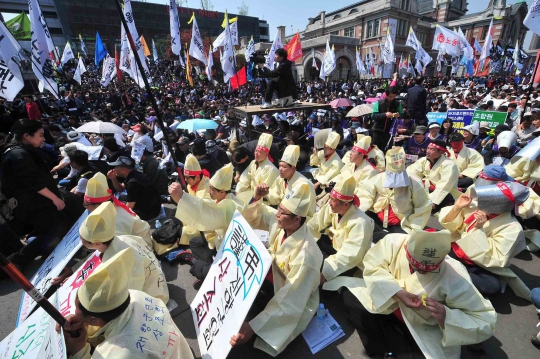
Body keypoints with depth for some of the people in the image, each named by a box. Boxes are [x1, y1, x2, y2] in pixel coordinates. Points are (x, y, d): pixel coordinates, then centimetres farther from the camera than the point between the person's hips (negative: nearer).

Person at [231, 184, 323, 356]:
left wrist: (252, 327, -39)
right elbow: (254, 214, 0)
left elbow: (290, 302, -35)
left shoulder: (305, 255, -38)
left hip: (295, 303, -7)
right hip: (275, 274, 7)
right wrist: (256, 199, -21)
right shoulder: (279, 222, -19)